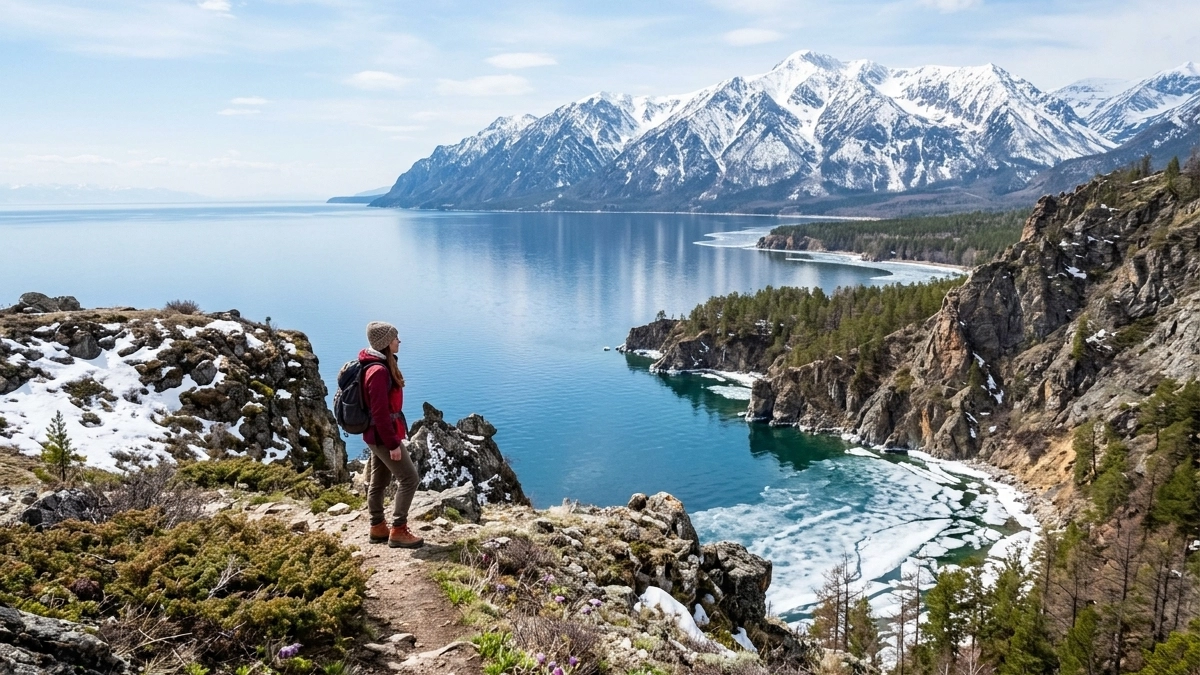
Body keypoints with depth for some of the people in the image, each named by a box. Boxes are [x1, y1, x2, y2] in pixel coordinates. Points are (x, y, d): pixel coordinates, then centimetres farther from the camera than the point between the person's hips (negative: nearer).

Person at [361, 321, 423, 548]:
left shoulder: (381, 365, 8)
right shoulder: (379, 371, -24)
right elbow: (380, 413, -25)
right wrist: (393, 443, -21)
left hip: (377, 435, 10)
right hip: (383, 435, -10)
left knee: (378, 481, 16)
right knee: (409, 478, -5)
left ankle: (378, 528, 27)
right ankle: (398, 532, 1)